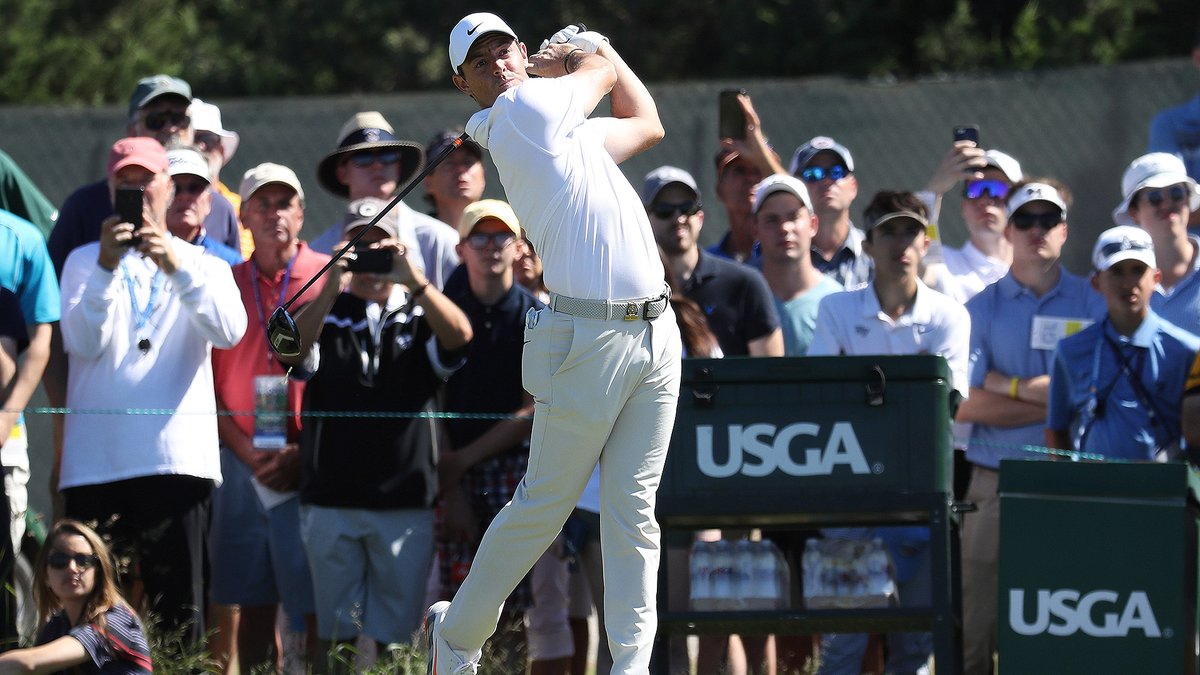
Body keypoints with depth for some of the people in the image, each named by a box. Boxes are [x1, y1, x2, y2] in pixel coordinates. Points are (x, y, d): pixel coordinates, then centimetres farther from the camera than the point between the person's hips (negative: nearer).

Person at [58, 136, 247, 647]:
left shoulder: (203, 265, 14)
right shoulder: (85, 261, 13)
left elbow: (229, 331, -6)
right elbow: (83, 342, -3)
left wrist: (177, 268, -18)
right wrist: (107, 268, -14)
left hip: (177, 457, 0)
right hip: (96, 461, 0)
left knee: (179, 605, -6)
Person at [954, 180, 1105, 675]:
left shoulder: (1094, 304, 8)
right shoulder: (981, 309, 8)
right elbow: (966, 405, -4)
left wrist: (1011, 385, -7)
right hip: (996, 483, 0)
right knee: (977, 630, -2)